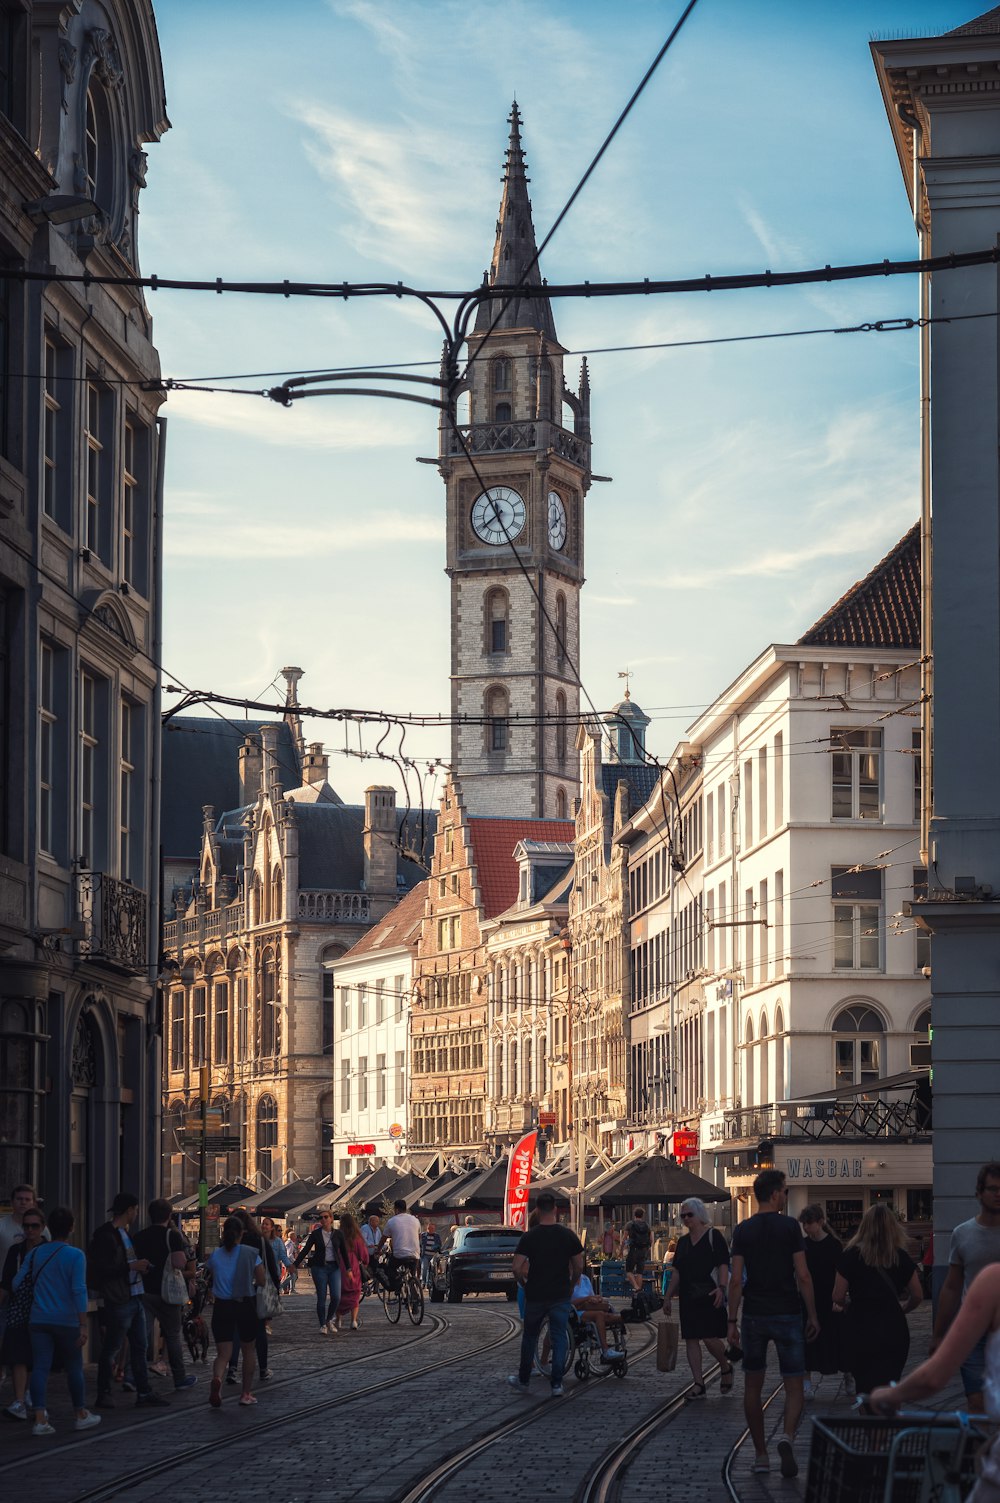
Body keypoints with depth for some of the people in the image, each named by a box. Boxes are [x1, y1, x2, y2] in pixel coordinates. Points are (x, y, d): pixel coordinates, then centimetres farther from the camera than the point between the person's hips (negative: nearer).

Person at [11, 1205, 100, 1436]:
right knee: (74, 1368, 11)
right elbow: (79, 1291, -13)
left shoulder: (35, 1254, 5)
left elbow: (16, 1283, 7)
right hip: (67, 1321, -3)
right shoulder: (75, 1256, -7)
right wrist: (83, 1325, -13)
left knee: (40, 1368, -1)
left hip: (39, 1320, 3)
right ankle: (81, 1416, 21)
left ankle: (40, 1419, -11)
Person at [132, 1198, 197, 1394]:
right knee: (173, 1336, 7)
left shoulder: (138, 1237, 6)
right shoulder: (172, 1235, -9)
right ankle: (179, 1379, 15)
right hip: (165, 1292, -3)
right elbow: (180, 1264, -18)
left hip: (143, 1291, 3)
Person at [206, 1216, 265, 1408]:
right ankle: (246, 1394, 23)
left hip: (222, 1306, 1)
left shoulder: (215, 1255, 1)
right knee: (248, 1350, 18)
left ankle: (217, 1378, -32)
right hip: (245, 1305, -1)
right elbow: (261, 1281, -4)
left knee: (223, 1354, 1)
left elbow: (211, 1278, 12)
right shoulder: (251, 1254, -6)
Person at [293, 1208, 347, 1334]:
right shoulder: (316, 1234, 2)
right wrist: (295, 1264, -2)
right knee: (321, 1297, -4)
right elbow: (305, 1250, 4)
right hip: (319, 1267, -1)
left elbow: (344, 1252, 11)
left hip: (334, 1267, 1)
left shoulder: (337, 1234, 6)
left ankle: (329, 1320, 15)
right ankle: (322, 1325, 7)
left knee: (336, 1297, -8)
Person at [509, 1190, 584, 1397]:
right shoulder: (568, 1236, -4)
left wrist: (523, 1282, 8)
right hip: (561, 1295, 1)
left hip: (535, 1295, -1)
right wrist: (571, 1285, 16)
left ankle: (523, 1380, 26)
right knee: (559, 1338, 6)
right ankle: (557, 1383, 0)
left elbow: (517, 1268, -12)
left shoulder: (529, 1237, -9)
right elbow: (579, 1267, 0)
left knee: (529, 1336, 15)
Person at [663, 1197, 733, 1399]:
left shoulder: (713, 1236, -4)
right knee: (691, 1339, 2)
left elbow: (723, 1265, -11)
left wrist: (721, 1287, -23)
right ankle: (699, 1384, 5)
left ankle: (726, 1369, 17)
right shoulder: (683, 1242, 15)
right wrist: (668, 1295, 14)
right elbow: (676, 1271, 18)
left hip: (710, 1296, -7)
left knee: (711, 1338, -12)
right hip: (688, 1297, 7)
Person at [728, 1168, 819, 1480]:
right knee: (794, 1386, 1)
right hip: (787, 1314, -2)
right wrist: (812, 1315, 0)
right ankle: (787, 1437, -26)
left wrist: (732, 1321, 2)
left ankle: (760, 1455, 14)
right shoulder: (790, 1227, -5)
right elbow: (803, 1275, -8)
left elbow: (736, 1279, -2)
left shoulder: (743, 1230, 2)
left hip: (754, 1314, 2)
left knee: (753, 1387, 12)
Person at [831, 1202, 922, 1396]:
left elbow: (838, 1297, -4)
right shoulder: (901, 1258, 1)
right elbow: (917, 1296, 7)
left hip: (859, 1331, -1)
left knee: (864, 1389, 12)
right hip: (893, 1330, 1)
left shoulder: (850, 1256, -4)